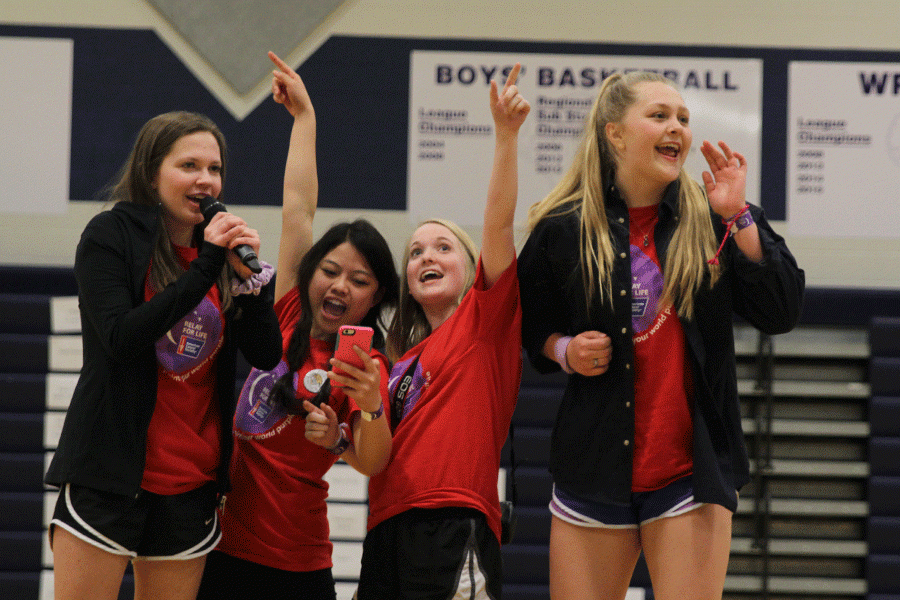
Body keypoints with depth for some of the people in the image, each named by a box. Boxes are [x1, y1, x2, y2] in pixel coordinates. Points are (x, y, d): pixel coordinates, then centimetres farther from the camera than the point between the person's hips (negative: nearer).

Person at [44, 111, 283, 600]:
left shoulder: (220, 249, 11)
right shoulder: (111, 236, -4)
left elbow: (267, 356, 5)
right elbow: (119, 337, -18)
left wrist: (249, 275, -10)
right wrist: (204, 271, -19)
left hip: (192, 481, 5)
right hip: (110, 471, -5)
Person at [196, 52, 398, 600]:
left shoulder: (366, 365, -6)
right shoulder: (289, 318, 3)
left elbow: (371, 464, -18)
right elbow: (299, 206, 7)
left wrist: (371, 406, -37)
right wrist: (304, 114, 15)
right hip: (222, 540, 4)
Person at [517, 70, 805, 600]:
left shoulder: (713, 219, 1)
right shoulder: (562, 230, 1)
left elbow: (782, 314, -9)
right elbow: (533, 329, 15)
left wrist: (738, 216, -14)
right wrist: (565, 350, -6)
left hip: (692, 470, 0)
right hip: (595, 471, 1)